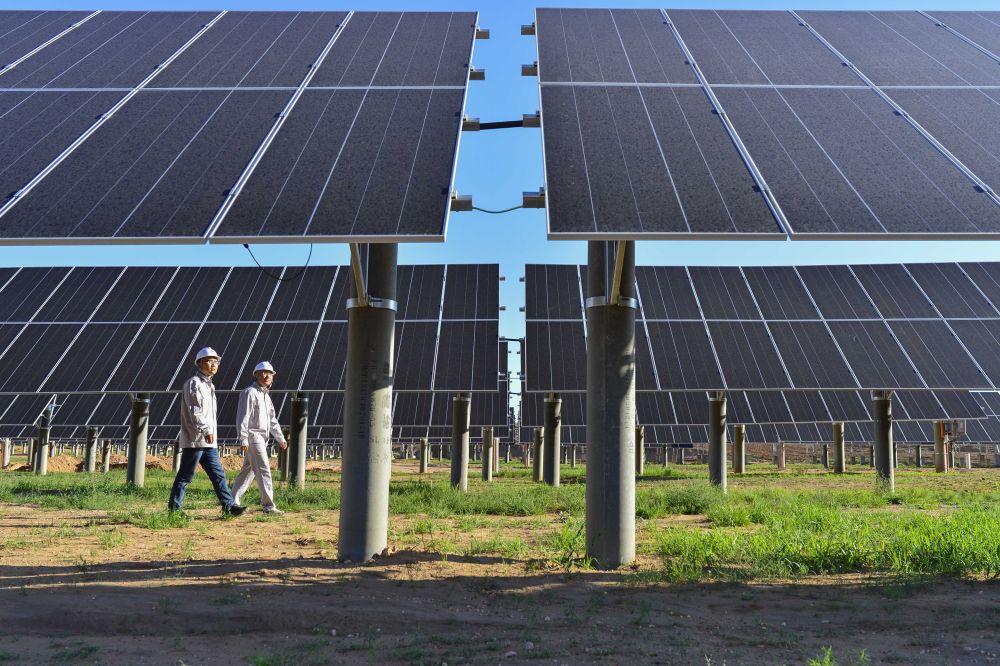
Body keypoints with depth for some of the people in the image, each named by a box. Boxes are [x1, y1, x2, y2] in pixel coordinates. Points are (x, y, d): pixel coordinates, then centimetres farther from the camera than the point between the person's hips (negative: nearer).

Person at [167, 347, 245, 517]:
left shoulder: (209, 385, 20)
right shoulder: (194, 383, -9)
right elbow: (195, 411, -20)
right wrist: (206, 430, -28)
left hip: (209, 441, 9)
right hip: (195, 439, -9)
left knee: (218, 473, 6)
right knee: (185, 475, -2)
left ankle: (229, 505, 6)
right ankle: (174, 508, 6)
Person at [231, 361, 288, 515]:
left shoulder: (266, 395, 20)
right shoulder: (250, 392, -9)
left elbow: (272, 420, 26)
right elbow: (243, 417, -15)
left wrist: (280, 438, 23)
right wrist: (243, 439, -21)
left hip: (262, 438, 10)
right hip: (253, 436, -10)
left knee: (248, 470, 12)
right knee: (264, 470, -10)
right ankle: (268, 505, -7)